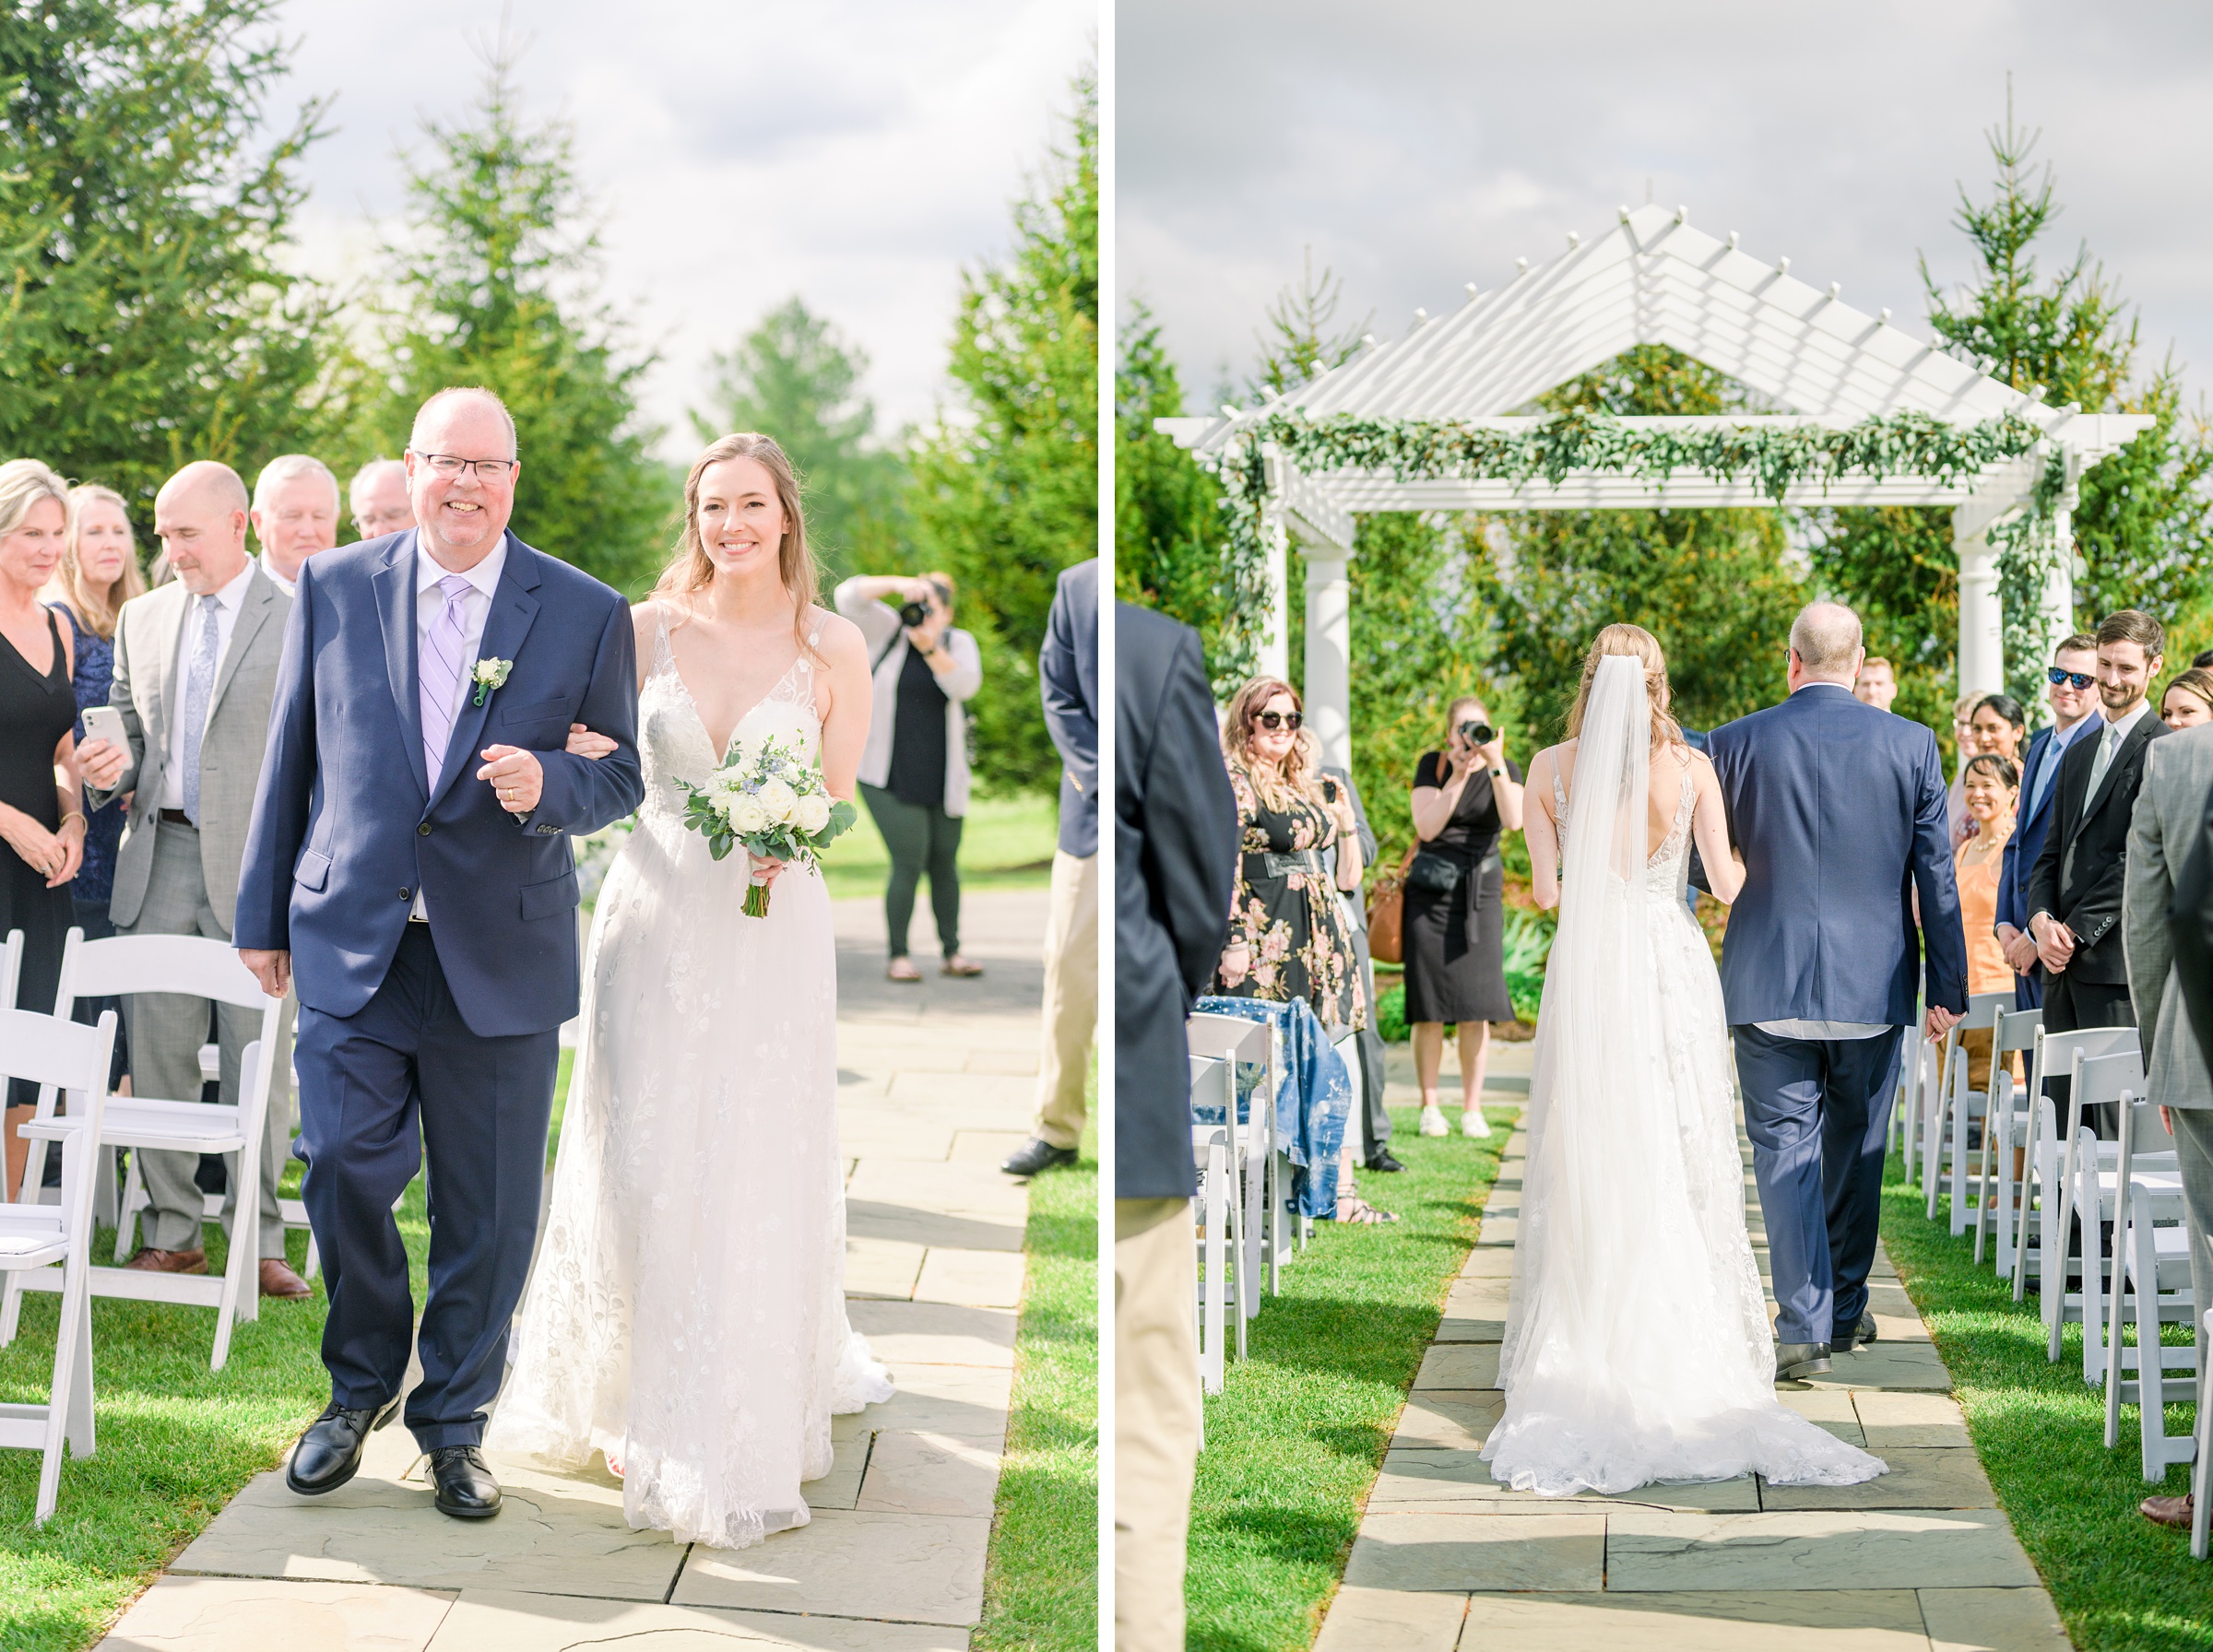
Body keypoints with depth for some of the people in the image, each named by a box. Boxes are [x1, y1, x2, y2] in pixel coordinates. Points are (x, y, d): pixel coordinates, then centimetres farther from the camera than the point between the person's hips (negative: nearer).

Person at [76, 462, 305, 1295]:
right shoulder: (143, 618, 14)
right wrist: (114, 766, -2)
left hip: (257, 866, -4)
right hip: (160, 859, 5)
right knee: (156, 1053, 5)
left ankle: (259, 1236, 9)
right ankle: (173, 1232, 15)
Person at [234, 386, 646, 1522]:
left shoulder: (586, 614, 1)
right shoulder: (332, 588, 4)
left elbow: (620, 777, 5)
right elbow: (290, 758, 9)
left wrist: (548, 784, -18)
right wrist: (264, 915, 10)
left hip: (502, 960, 0)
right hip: (351, 948, 1)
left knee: (487, 1212, 6)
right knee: (342, 1171, -3)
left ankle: (454, 1425, 25)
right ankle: (361, 1385, 24)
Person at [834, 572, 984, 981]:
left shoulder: (958, 642, 2)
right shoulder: (888, 631, -2)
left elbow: (965, 685, -17)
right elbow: (847, 597, -15)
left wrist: (929, 647, -30)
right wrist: (898, 584, -28)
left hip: (942, 777, 3)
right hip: (891, 777, -3)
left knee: (945, 865, 9)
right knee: (910, 863, -10)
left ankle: (951, 954, 20)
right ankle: (898, 958, 0)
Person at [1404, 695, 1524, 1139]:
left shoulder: (1506, 769, 5)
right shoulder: (1433, 765, 1)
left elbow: (1514, 821, -14)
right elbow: (1426, 827, -11)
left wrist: (1496, 765, -22)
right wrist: (1458, 776, -18)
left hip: (1481, 891, 1)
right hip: (1430, 890, -1)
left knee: (1478, 1006, -4)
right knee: (1430, 1006, -4)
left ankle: (1472, 1109, 3)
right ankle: (1429, 1107, 4)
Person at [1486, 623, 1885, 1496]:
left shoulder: (1551, 766, -1)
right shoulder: (1690, 766, -1)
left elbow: (1545, 887, 1)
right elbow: (1727, 883, 3)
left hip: (1586, 969, 0)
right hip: (1671, 965, 0)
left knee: (1585, 1169, 5)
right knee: (1682, 1168, 6)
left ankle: (1582, 1353, 5)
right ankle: (1689, 1357, 7)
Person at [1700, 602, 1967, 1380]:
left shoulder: (1735, 744, -5)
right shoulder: (1911, 745, -2)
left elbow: (1705, 867, 3)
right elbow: (1937, 876, 0)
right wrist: (1947, 987, 5)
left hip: (1768, 981, -2)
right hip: (1873, 985, 2)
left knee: (1785, 1148, 1)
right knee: (1857, 1147, 16)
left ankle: (1803, 1325, -7)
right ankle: (1845, 1308, 28)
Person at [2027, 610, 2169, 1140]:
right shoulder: (2078, 755, 22)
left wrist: (2076, 932, -13)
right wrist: (2041, 919, -1)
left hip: (2118, 965, -8)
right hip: (2064, 965, 8)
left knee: (2116, 1121, -7)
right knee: (2064, 1113, 7)